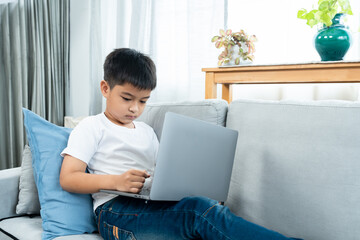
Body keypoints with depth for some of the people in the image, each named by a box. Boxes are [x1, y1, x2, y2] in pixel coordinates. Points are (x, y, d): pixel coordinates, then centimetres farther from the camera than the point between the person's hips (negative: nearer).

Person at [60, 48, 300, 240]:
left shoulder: (146, 131, 27)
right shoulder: (91, 127, 9)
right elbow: (68, 178, -1)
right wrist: (116, 181, -18)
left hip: (153, 205, 6)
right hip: (116, 209, -5)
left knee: (203, 207, -30)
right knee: (199, 210, -33)